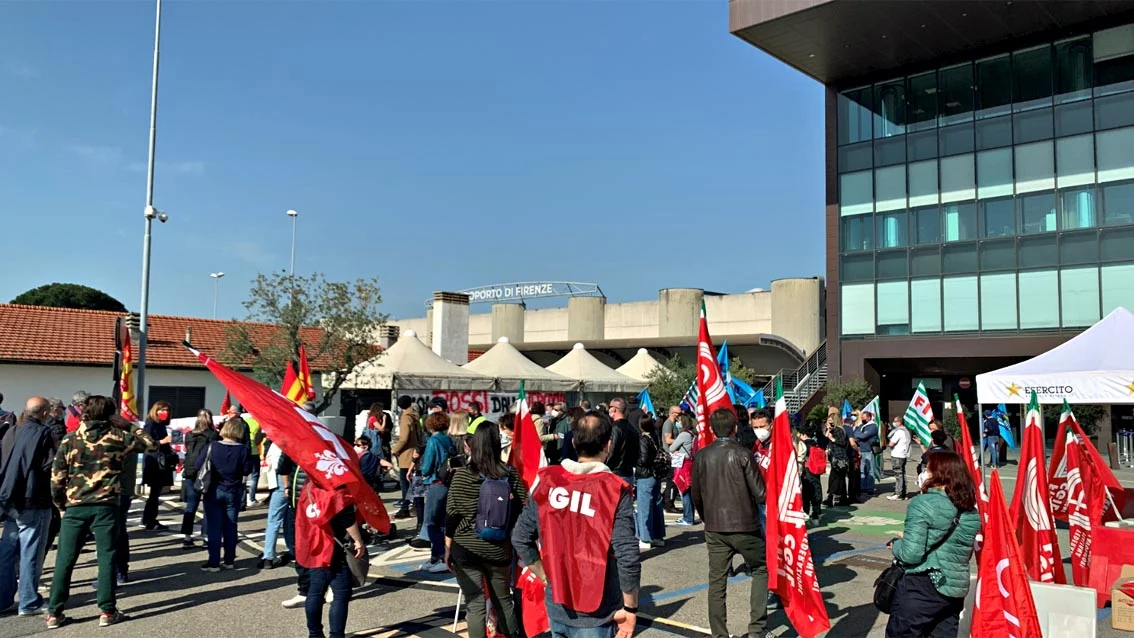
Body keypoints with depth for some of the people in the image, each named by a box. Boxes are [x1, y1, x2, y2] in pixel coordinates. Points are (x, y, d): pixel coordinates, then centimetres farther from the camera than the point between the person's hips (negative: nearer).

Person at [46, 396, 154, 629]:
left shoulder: (69, 440, 2)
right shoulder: (117, 437, -1)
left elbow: (57, 478, 1)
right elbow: (150, 444, 12)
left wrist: (61, 504, 14)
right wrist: (129, 426, 16)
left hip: (75, 507, 2)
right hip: (106, 506, -1)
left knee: (65, 560, 9)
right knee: (106, 558, 5)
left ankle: (54, 613, 14)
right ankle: (107, 611, 8)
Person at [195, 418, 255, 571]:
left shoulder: (212, 446, -10)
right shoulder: (244, 450, -10)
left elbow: (198, 465, -6)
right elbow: (247, 470, -5)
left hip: (213, 491, -1)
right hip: (233, 492, 1)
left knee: (214, 528, 3)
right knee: (230, 527, 10)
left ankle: (214, 562, 3)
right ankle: (229, 561, 14)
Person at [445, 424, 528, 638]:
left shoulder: (462, 475, -12)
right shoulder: (510, 473, -4)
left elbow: (452, 514, -8)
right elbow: (523, 509, -2)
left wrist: (448, 548, 2)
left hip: (466, 549, -3)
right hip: (499, 549, 3)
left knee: (475, 604, 4)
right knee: (504, 600, 19)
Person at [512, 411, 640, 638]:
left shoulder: (547, 481, -3)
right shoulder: (615, 490, -15)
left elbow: (520, 538, 2)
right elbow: (628, 557, -18)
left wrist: (546, 578, 11)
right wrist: (630, 608, -6)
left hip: (557, 606, 4)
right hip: (595, 613, -4)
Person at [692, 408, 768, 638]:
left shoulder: (701, 456, 0)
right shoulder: (743, 455, -11)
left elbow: (696, 496, 7)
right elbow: (760, 494, -11)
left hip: (714, 528, 3)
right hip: (745, 526, -3)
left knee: (717, 582, 8)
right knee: (761, 570, 16)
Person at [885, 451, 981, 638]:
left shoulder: (923, 503, -14)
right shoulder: (971, 512, 9)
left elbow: (911, 554, -19)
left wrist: (897, 544, 4)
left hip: (922, 587, -7)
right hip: (957, 589, 7)